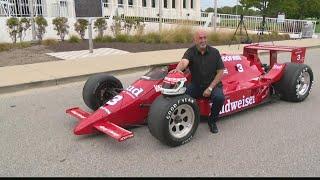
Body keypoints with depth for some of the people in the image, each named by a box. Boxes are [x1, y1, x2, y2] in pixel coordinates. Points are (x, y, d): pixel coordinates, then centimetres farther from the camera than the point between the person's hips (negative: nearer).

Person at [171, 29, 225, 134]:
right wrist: (178, 69, -55)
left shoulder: (214, 52, -4)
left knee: (219, 97, -31)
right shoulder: (190, 52, -7)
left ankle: (212, 121, -2)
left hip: (213, 84, 0)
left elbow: (220, 72, -4)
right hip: (196, 85, 0)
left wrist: (210, 88, -15)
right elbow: (184, 62, -30)